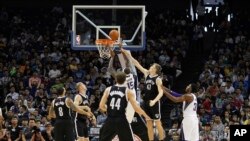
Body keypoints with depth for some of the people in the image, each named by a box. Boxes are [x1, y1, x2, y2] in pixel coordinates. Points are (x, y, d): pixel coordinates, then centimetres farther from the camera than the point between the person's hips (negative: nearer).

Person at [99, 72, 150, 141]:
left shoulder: (108, 89, 5)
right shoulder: (128, 91, -2)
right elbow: (136, 107, -6)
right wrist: (146, 116, 9)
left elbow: (101, 106, 2)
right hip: (121, 121, -3)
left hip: (110, 120, 3)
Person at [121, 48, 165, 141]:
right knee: (149, 124, 9)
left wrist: (154, 101, -36)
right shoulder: (146, 74, 7)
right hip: (147, 102, 7)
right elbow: (136, 64, 9)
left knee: (157, 123, -5)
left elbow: (161, 92, -20)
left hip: (155, 103, -7)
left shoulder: (158, 79, -12)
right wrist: (126, 54, 6)